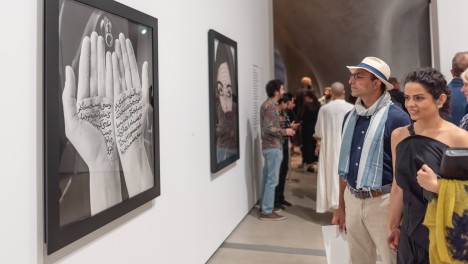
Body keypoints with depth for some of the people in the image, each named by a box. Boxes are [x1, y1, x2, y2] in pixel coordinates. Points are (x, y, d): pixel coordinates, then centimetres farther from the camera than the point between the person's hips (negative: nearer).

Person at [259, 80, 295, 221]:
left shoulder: (266, 104, 15)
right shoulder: (271, 106, -16)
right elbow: (269, 129, -23)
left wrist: (283, 129, 14)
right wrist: (285, 131, -12)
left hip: (268, 146, 10)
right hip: (273, 147, -10)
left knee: (267, 179, 14)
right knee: (272, 180, -5)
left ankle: (265, 207, 22)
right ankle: (267, 211, 2)